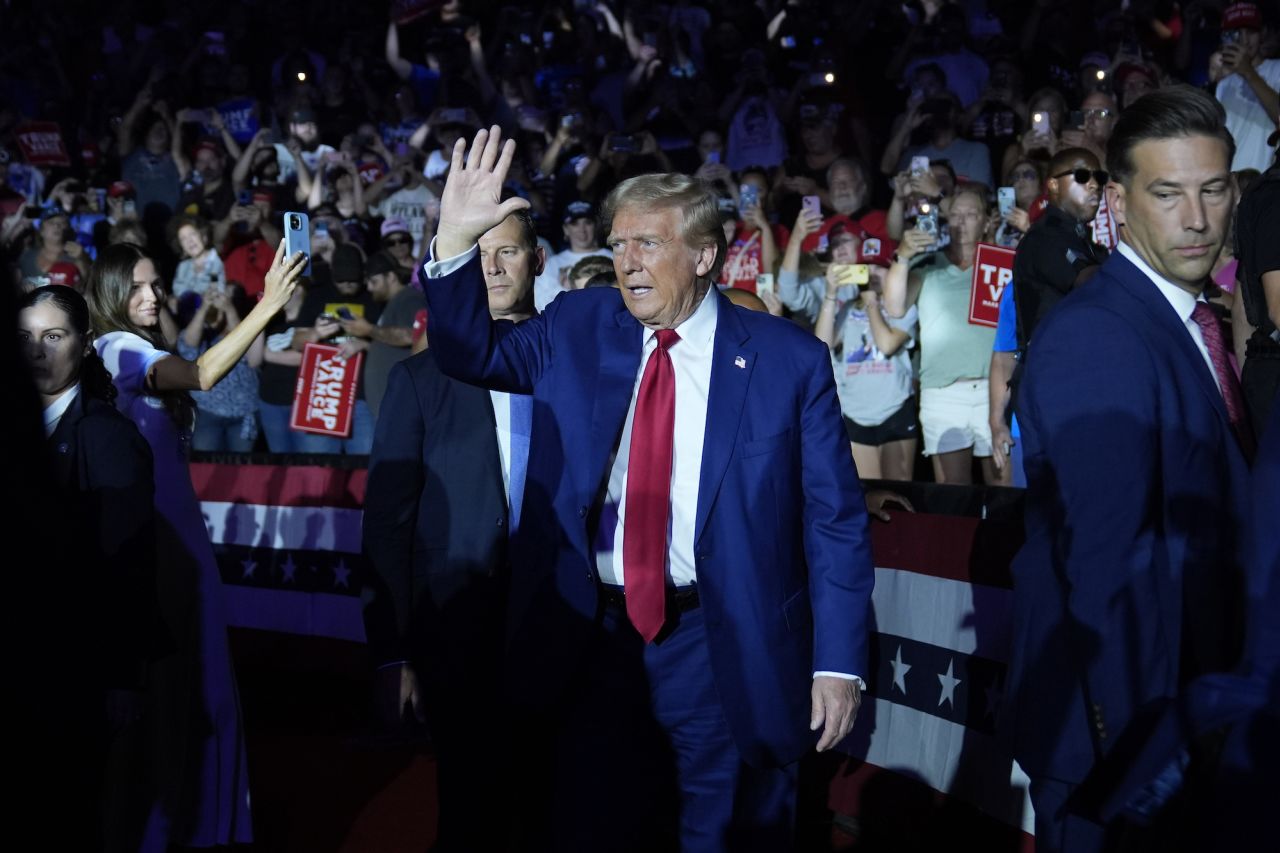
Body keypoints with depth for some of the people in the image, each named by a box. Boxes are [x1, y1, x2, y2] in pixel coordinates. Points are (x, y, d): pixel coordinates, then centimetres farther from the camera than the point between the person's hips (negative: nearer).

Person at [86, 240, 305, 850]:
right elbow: (201, 375, -35)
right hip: (146, 536, -10)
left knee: (186, 672, 14)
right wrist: (268, 304, -39)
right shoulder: (117, 349, -16)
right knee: (156, 678, -2)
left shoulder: (140, 350, 16)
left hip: (173, 530, 10)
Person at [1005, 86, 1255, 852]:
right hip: (1120, 729, -8)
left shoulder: (1195, 324, 9)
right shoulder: (1091, 338, -20)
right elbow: (1104, 558, -24)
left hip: (1190, 708, 9)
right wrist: (1131, 734, -25)